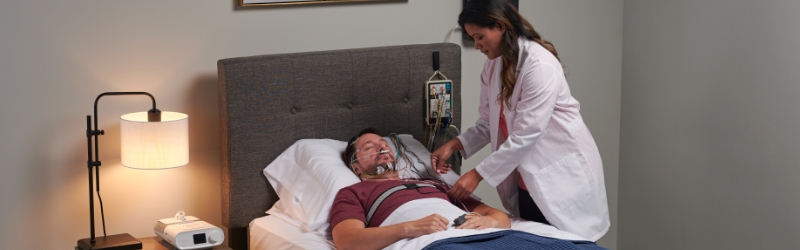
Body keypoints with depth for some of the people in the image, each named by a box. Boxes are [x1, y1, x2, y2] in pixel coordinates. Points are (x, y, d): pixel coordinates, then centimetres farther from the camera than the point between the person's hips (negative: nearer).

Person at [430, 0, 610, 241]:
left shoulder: (540, 65, -23)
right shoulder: (493, 66, 3)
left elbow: (525, 135, -26)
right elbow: (489, 123, 9)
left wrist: (478, 174, -23)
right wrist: (454, 144, -8)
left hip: (561, 177, -8)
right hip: (526, 180, 8)